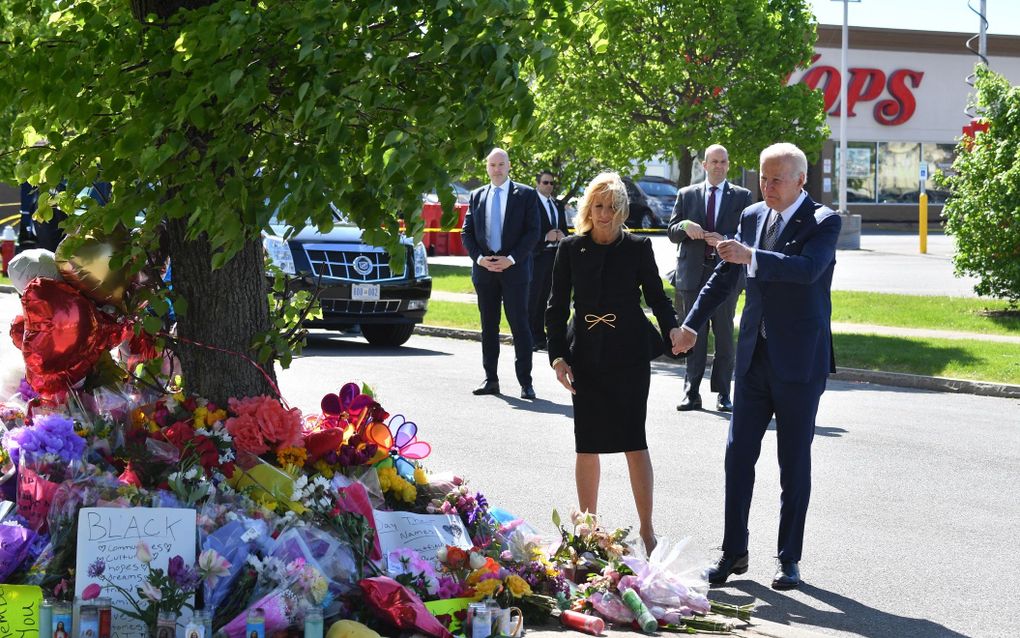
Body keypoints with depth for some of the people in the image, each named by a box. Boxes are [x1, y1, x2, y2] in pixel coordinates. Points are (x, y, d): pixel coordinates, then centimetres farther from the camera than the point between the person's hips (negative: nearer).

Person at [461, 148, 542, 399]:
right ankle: (491, 379, 12)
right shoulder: (477, 196, 12)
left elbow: (533, 232, -4)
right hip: (484, 269, 4)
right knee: (489, 325, 7)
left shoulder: (526, 195, 1)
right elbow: (467, 232, 10)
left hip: (514, 268, -4)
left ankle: (525, 381, -3)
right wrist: (479, 257, -6)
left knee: (519, 324, -5)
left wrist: (512, 259, -13)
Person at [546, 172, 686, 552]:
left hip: (629, 355, -2)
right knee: (586, 446, 6)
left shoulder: (638, 247, 0)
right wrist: (558, 356, -2)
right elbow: (557, 306, 6)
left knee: (634, 442, -3)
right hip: (586, 356, 2)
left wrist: (672, 327, -13)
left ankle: (646, 531, 5)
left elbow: (656, 295, 6)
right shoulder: (571, 249, 3)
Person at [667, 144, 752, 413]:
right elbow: (671, 232, 8)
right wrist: (685, 226, -14)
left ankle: (723, 393, 6)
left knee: (724, 335, 1)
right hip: (693, 274, 1)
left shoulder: (741, 196, 7)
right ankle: (691, 392, 4)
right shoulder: (687, 195, 12)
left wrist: (725, 240, -18)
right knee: (694, 334, 2)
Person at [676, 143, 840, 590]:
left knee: (794, 463, 3)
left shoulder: (823, 222, -9)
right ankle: (733, 552, 13)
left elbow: (808, 268, -28)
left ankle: (790, 558, 12)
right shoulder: (752, 216, 9)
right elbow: (726, 275, 20)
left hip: (800, 361, -5)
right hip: (754, 355, 5)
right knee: (738, 455, 4)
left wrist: (751, 256, -37)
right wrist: (692, 323, 19)